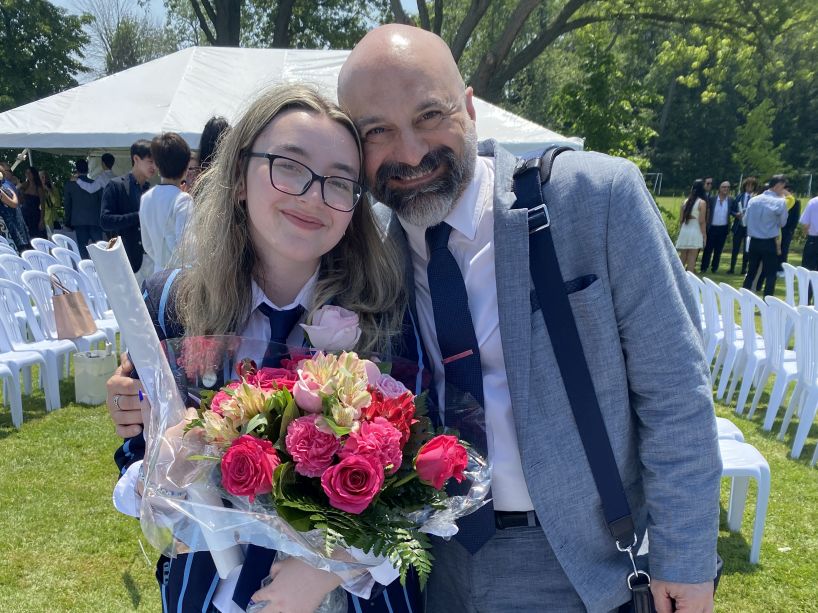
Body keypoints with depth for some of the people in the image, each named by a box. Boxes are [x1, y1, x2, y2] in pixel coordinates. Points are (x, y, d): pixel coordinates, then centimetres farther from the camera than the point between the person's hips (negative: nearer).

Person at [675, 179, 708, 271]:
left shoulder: (686, 201, 6)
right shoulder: (702, 202, -8)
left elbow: (681, 218, 7)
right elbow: (702, 221, -11)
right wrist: (704, 234, -5)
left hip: (684, 230, 5)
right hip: (695, 231, -5)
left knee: (682, 257, 13)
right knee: (692, 258, -1)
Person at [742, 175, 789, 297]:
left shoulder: (753, 200, 2)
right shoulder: (780, 202, -11)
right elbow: (782, 222, -1)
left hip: (754, 241, 4)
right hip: (770, 243, -4)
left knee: (750, 273, 13)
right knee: (770, 275, 4)